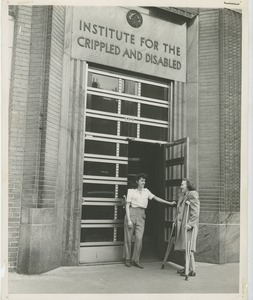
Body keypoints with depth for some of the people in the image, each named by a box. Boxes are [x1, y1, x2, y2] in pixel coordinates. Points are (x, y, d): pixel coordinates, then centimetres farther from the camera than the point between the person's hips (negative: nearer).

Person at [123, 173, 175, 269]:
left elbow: (156, 198, 11)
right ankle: (128, 259, 16)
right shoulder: (131, 191, 2)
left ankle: (136, 260, 5)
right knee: (128, 238, 2)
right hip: (131, 213, -3)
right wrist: (128, 219, -9)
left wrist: (169, 203, 4)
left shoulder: (146, 191, 14)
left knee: (139, 238, -7)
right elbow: (127, 206, -1)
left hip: (141, 216, 3)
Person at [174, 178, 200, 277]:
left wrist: (190, 223, -21)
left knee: (188, 248, -8)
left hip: (188, 225, -9)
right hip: (181, 226, 9)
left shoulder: (193, 195, -9)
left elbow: (195, 212, -16)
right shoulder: (183, 196, 20)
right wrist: (176, 221, 21)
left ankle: (192, 270, -4)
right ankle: (187, 267, 20)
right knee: (184, 247, 11)